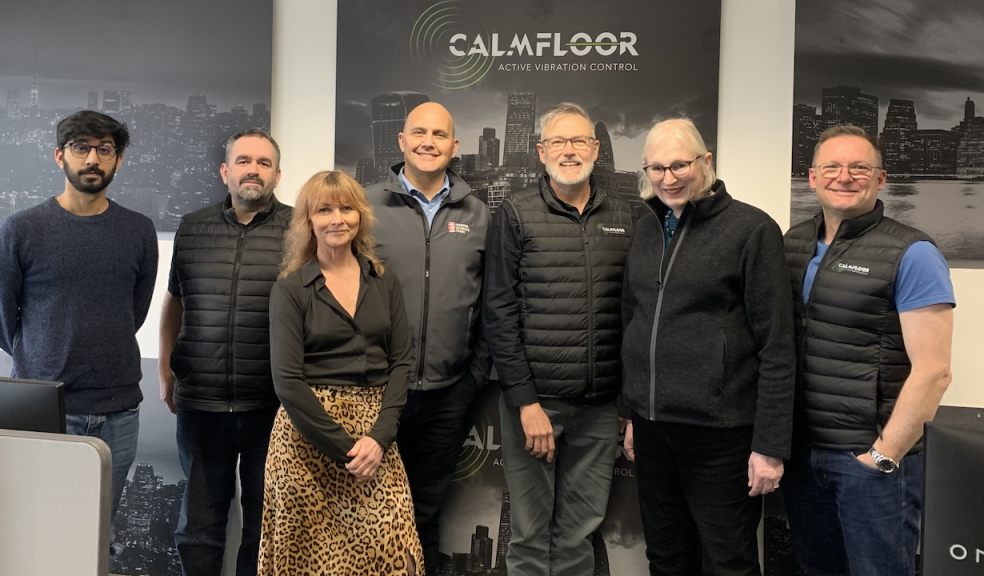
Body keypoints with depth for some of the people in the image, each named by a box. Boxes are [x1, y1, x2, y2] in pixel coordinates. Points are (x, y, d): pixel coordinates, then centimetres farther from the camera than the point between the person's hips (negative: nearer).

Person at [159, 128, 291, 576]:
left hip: (272, 404, -2)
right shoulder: (191, 229, 6)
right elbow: (173, 301, 16)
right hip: (200, 402, 2)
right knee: (199, 521, 14)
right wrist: (165, 371, 15)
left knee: (264, 521, 12)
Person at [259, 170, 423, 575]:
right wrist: (343, 447, -14)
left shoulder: (385, 283, 8)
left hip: (375, 432, 3)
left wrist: (380, 436, -10)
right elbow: (287, 379, -9)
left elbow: (400, 362, 4)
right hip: (309, 435, -2)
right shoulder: (290, 289, -2)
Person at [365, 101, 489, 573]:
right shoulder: (367, 206, -2)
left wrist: (478, 371, 4)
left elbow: (490, 301, 7)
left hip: (449, 392, 2)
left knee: (426, 511, 16)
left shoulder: (477, 215, 5)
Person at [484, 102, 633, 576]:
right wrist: (525, 401, -11)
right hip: (534, 397, -3)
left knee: (580, 530, 13)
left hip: (600, 404, 3)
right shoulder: (516, 213, -3)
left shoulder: (622, 217, 7)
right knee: (530, 531, 9)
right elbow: (499, 313, -7)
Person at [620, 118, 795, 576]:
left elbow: (777, 347, -11)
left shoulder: (751, 229, -9)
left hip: (719, 428, -5)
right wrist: (631, 413, 15)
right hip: (652, 423, 6)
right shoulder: (646, 229, 8)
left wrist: (770, 444, -13)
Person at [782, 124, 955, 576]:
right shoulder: (793, 243, 6)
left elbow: (932, 370, -14)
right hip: (800, 449, 5)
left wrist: (884, 456, -13)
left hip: (870, 457, -5)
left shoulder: (911, 255, -11)